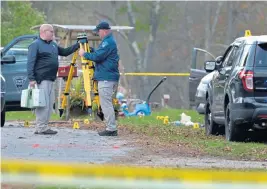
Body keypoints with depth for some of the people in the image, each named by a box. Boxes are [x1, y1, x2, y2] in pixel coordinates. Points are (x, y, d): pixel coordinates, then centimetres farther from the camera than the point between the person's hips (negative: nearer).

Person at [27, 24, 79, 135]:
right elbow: (30, 63, -12)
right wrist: (31, 79, -19)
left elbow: (65, 52, 28)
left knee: (50, 104, 8)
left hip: (51, 80, 9)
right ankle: (41, 128, -10)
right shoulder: (35, 45, -6)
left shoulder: (53, 45, 19)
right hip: (41, 80, -9)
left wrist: (78, 45, 21)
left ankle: (44, 127, 13)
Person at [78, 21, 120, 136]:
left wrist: (84, 54, -6)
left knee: (106, 104, -9)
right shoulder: (110, 41, 18)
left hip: (106, 79, -11)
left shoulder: (108, 42, -15)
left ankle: (111, 129, -9)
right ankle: (111, 128, 14)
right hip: (110, 77, 11)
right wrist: (90, 50, 13)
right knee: (107, 104, 13)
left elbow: (97, 56, -20)